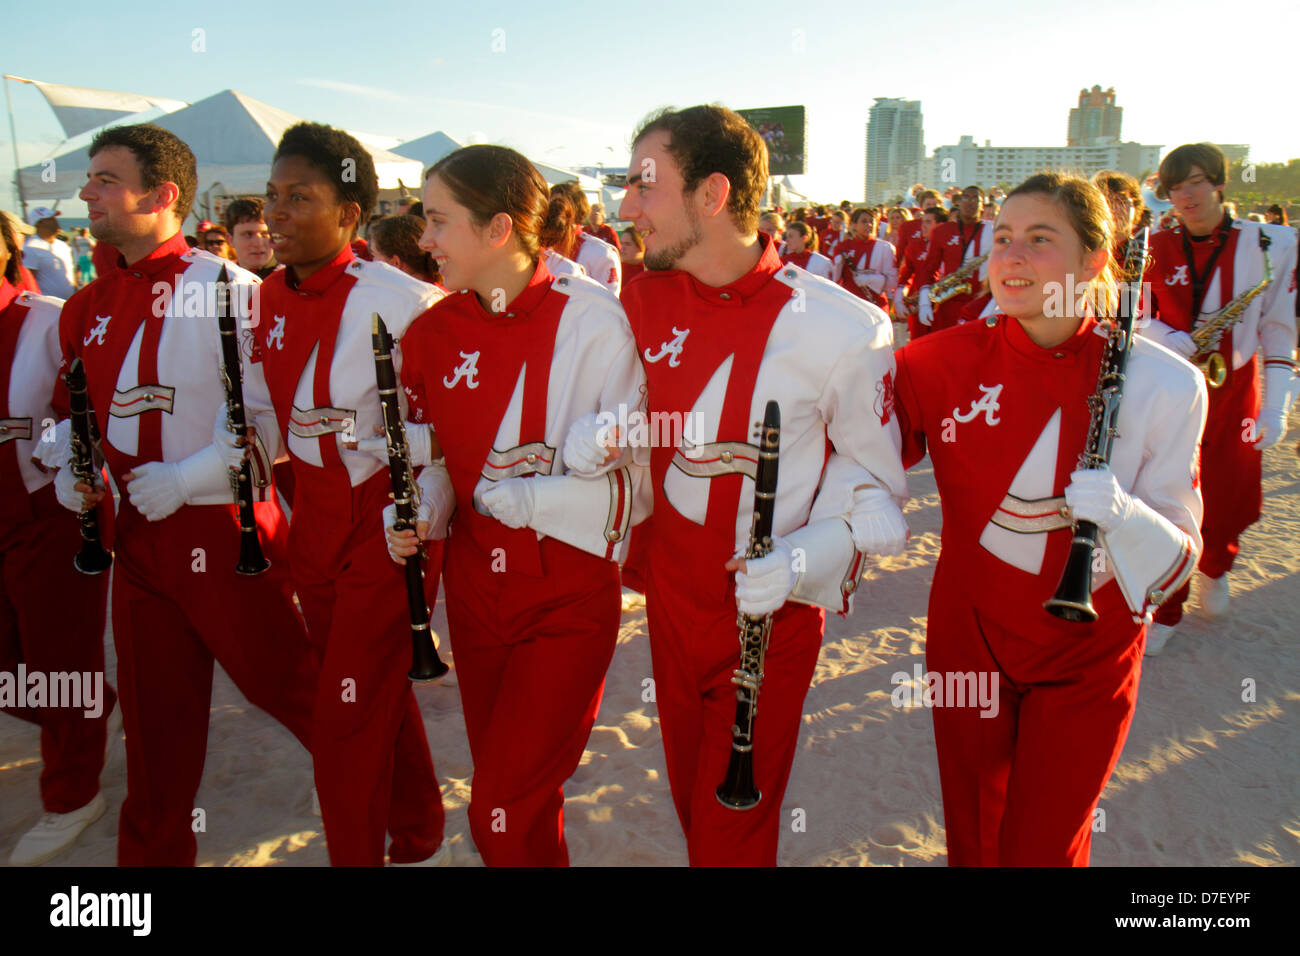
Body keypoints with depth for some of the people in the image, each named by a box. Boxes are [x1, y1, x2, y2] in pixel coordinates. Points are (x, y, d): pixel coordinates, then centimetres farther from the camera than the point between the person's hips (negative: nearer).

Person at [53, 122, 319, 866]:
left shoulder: (227, 287, -12)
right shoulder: (91, 306, 10)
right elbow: (72, 408, 21)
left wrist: (182, 480, -19)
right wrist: (70, 469, 2)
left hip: (225, 533, -6)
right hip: (137, 536, 7)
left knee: (282, 682, 4)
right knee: (155, 717, 18)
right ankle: (154, 850, 36)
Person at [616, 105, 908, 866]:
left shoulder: (842, 329, -19)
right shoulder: (643, 303, -4)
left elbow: (874, 479, -9)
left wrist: (804, 559, -24)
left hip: (772, 613, -4)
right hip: (672, 599, 5)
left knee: (734, 830, 11)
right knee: (691, 801, 23)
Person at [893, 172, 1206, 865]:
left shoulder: (1163, 384, -14)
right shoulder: (944, 363, -12)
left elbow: (1177, 560, -10)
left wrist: (1120, 514, -30)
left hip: (1087, 658, -1)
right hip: (969, 636, 1)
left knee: (1042, 851, 13)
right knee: (972, 841, 19)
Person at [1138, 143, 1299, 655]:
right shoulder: (1157, 248, -1)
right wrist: (1173, 342, -14)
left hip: (1232, 393, 0)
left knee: (1232, 506, 9)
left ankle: (1214, 568, 42)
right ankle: (1166, 608, 16)